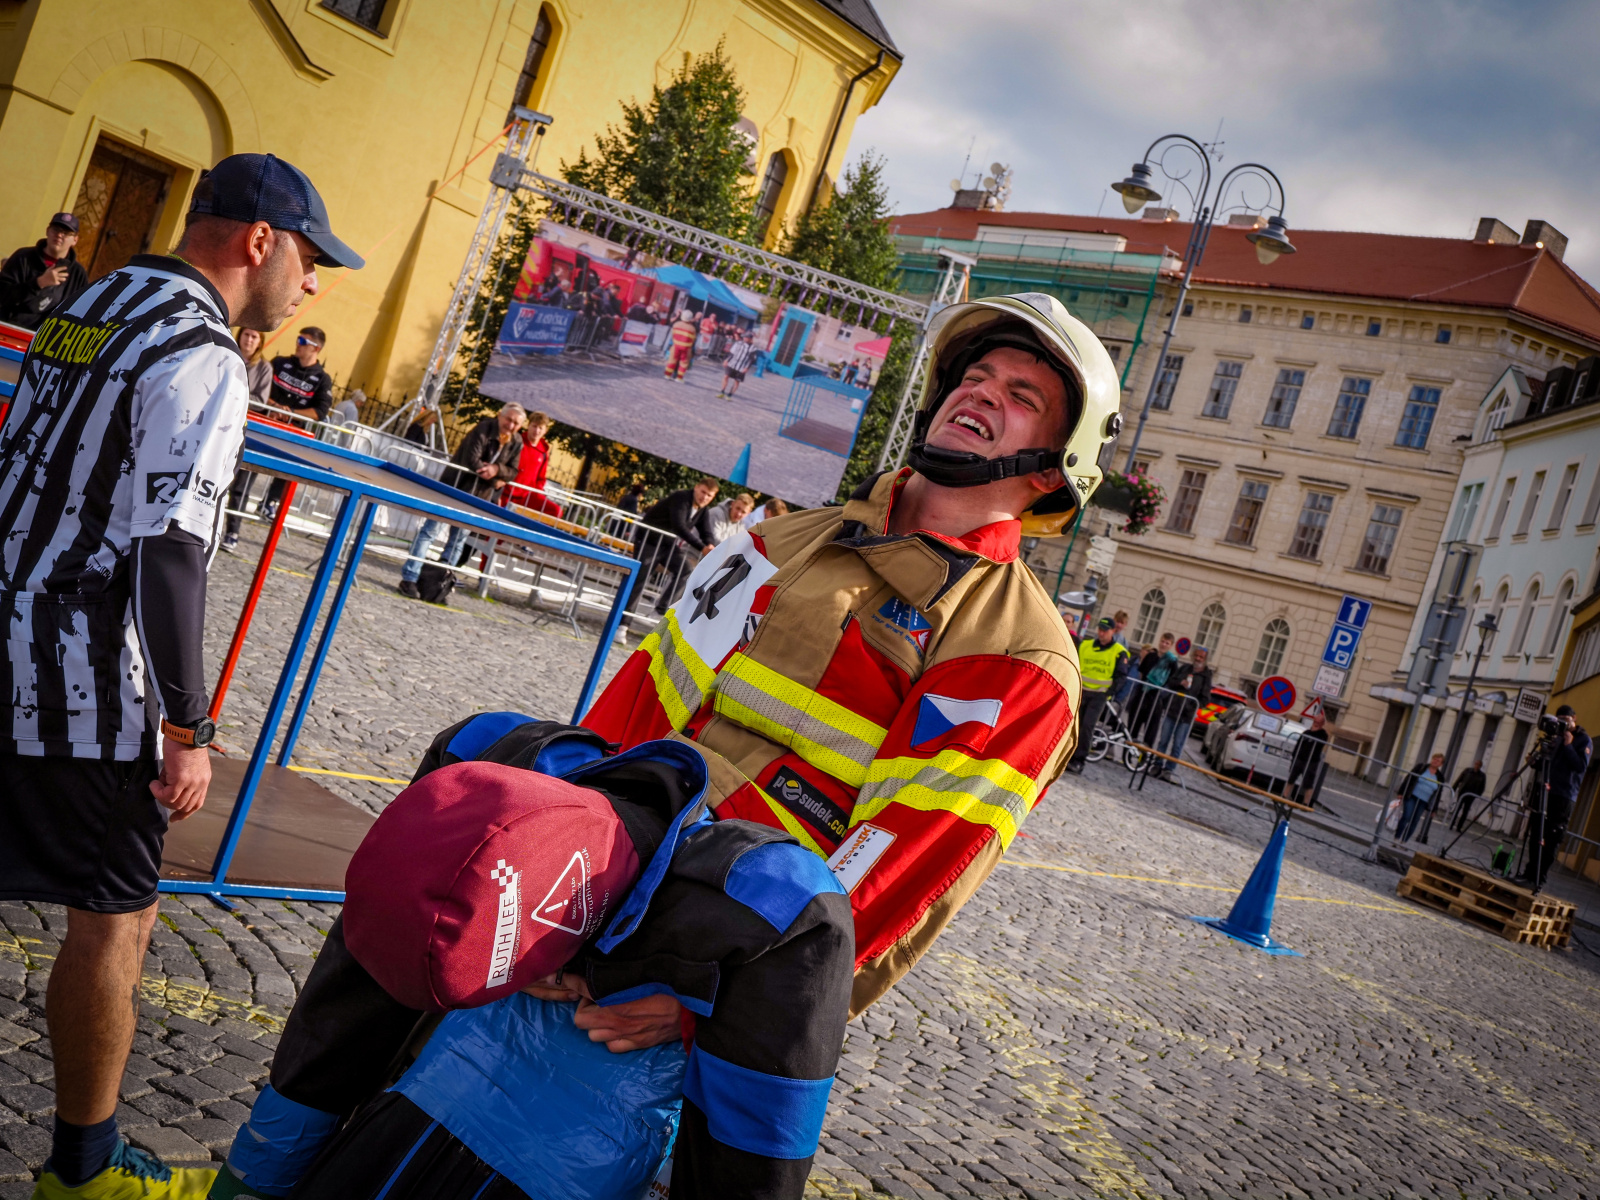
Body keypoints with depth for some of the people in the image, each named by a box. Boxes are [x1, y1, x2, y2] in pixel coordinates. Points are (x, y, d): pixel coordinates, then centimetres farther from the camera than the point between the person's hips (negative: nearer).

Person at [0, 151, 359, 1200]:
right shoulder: (202, 357, -17)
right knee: (115, 918, 5)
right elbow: (169, 552, -23)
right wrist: (188, 730, -18)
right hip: (89, 686, -9)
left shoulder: (93, 302, 13)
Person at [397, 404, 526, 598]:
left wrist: (497, 469, -21)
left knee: (458, 540, 9)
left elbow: (513, 472, -1)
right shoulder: (484, 429, -17)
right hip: (453, 486, -6)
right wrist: (495, 480, -19)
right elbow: (472, 461, -25)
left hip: (476, 497, 6)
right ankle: (409, 580, -4)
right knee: (429, 531, -5)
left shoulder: (516, 444, 1)